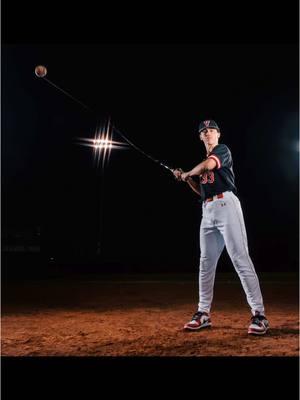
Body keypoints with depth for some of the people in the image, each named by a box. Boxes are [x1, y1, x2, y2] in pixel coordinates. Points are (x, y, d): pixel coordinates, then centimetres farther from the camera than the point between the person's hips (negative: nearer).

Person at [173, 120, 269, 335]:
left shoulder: (223, 150, 4)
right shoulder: (202, 163, 26)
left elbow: (209, 164, -16)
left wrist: (187, 174, 1)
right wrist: (187, 178, 13)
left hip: (226, 205, -8)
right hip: (208, 211, 8)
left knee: (241, 258, -13)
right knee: (206, 262, 7)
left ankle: (259, 314, -11)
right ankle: (204, 313, 16)